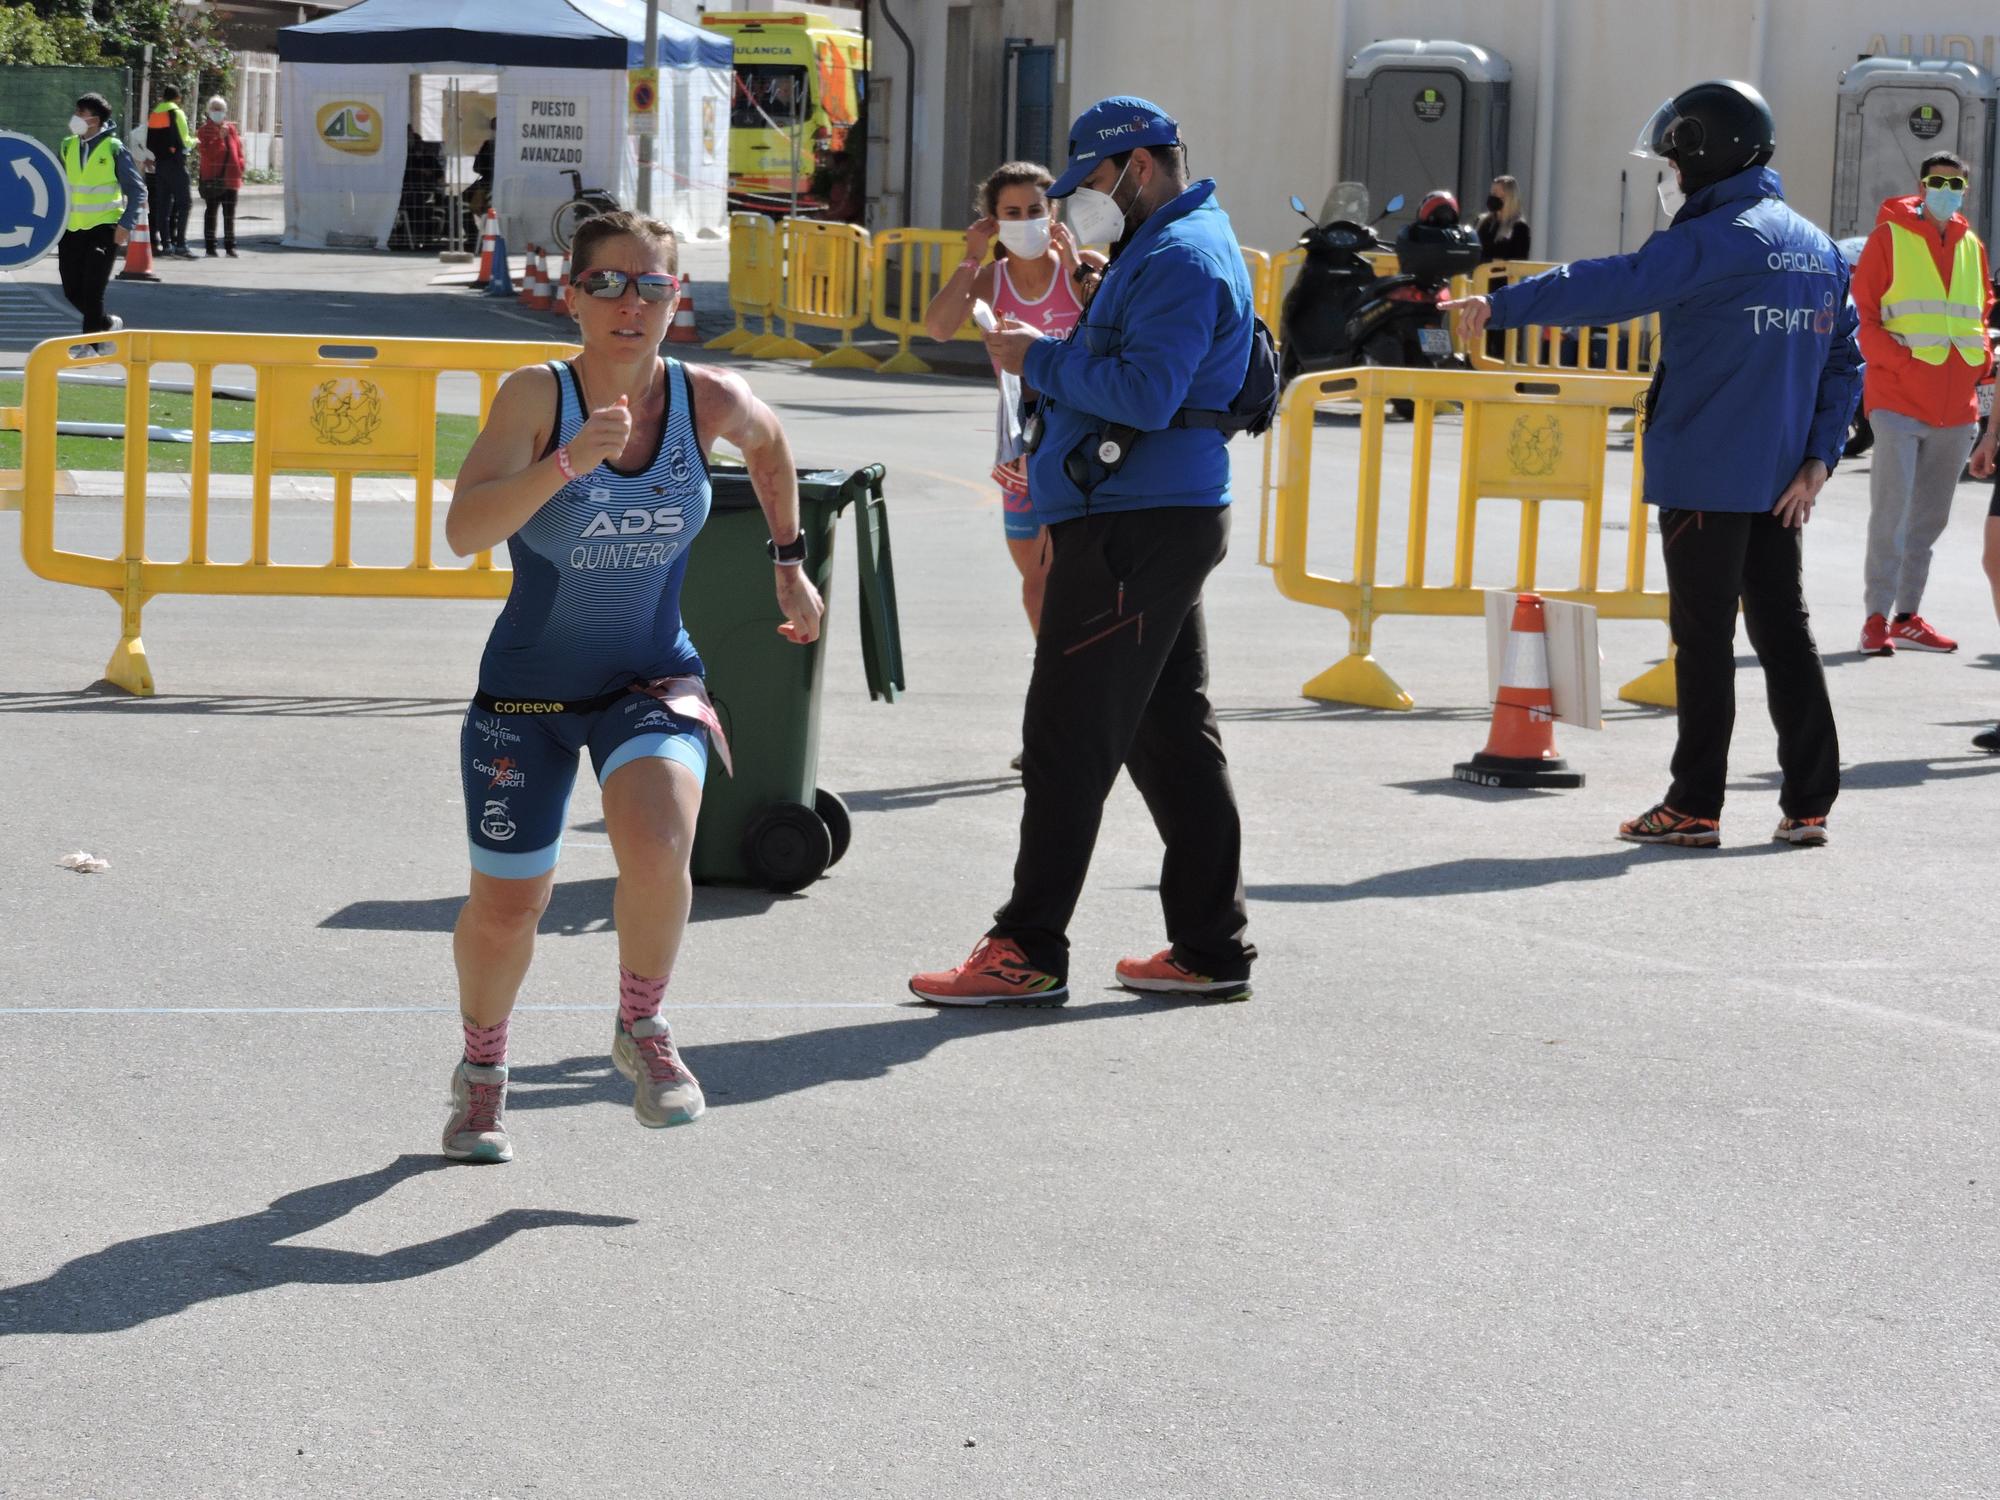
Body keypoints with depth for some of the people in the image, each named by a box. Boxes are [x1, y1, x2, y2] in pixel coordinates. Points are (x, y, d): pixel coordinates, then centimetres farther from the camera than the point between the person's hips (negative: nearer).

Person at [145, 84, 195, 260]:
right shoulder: (176, 113, -9)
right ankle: (180, 244, -15)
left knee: (163, 204, 10)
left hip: (160, 164, 7)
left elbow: (149, 144, 10)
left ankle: (165, 243, 9)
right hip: (176, 162, -7)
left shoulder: (153, 115, 11)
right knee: (183, 203, -6)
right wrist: (193, 141, 7)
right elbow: (184, 140, -12)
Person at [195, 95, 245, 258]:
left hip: (231, 178, 4)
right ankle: (210, 247, 2)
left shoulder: (231, 129, 13)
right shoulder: (206, 130, -1)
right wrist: (220, 137, -21)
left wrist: (240, 167, 5)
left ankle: (230, 246, 12)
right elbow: (206, 151, -13)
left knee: (229, 214, 7)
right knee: (211, 212, -1)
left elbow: (238, 148, 17)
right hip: (213, 179, -4)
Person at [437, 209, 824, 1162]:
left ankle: (642, 1029, 1)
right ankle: (482, 1068, 38)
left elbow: (769, 444, 17)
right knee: (506, 906, 6)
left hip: (653, 680, 1)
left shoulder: (708, 401, -8)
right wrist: (571, 460, -39)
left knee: (657, 846, -28)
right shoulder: (537, 396, -16)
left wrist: (790, 563, 19)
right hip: (528, 689, 0)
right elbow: (464, 531, -28)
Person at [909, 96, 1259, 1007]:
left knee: (1069, 736, -9)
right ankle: (1212, 948, 17)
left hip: (1135, 529, -11)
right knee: (1171, 736, 13)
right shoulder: (1168, 250, 21)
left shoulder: (1180, 260, -14)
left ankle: (1028, 952, -7)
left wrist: (1041, 360, -14)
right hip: (1156, 518, 11)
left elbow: (1145, 393, -25)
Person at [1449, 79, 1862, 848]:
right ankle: (1809, 802, 11)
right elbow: (1845, 361, 11)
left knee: (1704, 640, 0)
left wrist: (1501, 306, -23)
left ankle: (1695, 806, 4)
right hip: (1781, 481, 7)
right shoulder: (1818, 248, 11)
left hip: (1705, 476, -7)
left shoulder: (1712, 240, -13)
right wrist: (1818, 457, 9)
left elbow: (1611, 287, -23)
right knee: (1784, 631, 11)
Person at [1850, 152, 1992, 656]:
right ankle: (1877, 618, -7)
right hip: (1899, 398, -6)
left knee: (1930, 518, 11)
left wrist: (1985, 362, 4)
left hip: (1956, 404, 6)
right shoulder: (1889, 237, -2)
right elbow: (1861, 312, -4)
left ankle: (1906, 616, 19)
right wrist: (1899, 359, -16)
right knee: (1891, 511, -10)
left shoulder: (1972, 247, 13)